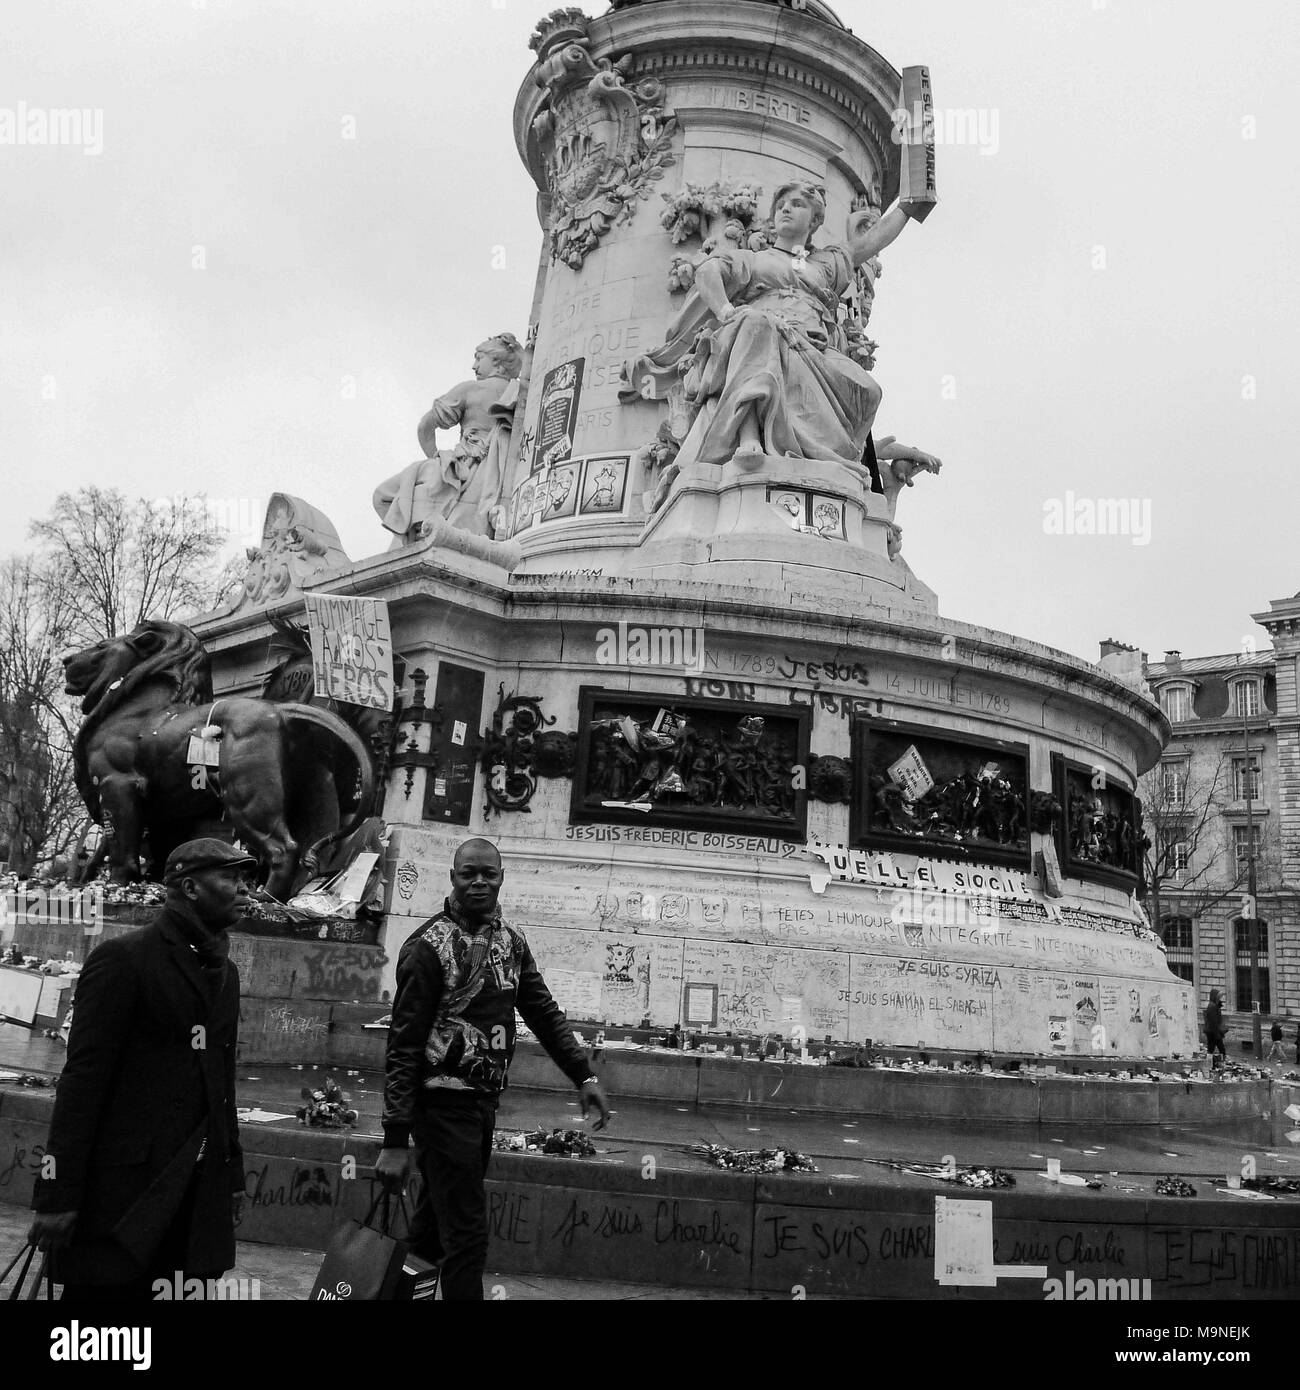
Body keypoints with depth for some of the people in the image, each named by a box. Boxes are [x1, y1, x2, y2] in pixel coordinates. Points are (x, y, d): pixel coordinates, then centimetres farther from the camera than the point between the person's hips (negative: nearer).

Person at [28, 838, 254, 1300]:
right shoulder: (123, 959, -10)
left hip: (200, 1189, 7)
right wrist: (57, 1195, -15)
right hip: (123, 1186, -6)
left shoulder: (225, 971, 12)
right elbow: (82, 1078, -13)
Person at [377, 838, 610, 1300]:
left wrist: (584, 1075, 6)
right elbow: (404, 1046, -16)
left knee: (436, 1219, 19)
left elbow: (543, 1013, 14)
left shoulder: (510, 939, 7)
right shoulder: (430, 946, -14)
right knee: (466, 1232, -5)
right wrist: (395, 1141, -18)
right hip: (444, 1103, -7)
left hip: (485, 1102, 7)